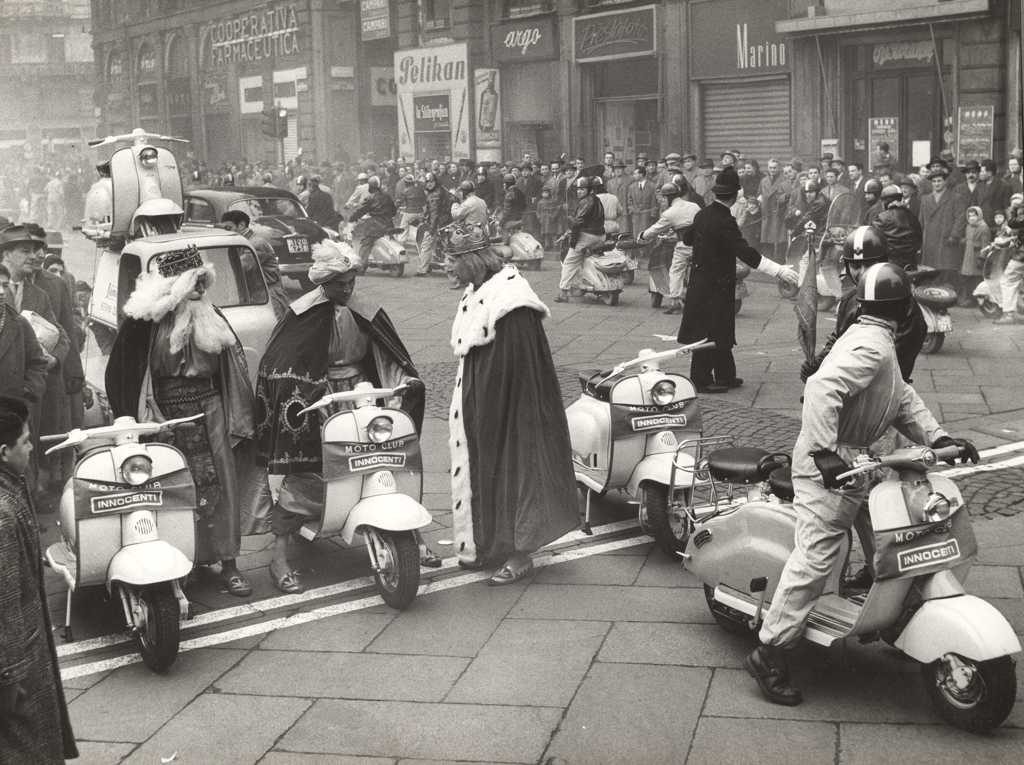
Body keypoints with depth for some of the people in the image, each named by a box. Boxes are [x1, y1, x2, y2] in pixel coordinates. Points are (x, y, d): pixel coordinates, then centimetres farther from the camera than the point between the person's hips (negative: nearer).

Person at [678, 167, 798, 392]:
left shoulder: (703, 215, 4)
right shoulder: (724, 222, -22)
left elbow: (687, 239, 21)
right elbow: (745, 252, -30)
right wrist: (778, 271, -33)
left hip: (700, 279, 9)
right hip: (715, 286, -9)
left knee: (721, 330, 15)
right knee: (710, 333, 0)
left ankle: (725, 376, 22)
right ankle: (701, 380, 8)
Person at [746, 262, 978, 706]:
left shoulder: (875, 339, 15)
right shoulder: (871, 347, -18)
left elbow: (902, 398, 17)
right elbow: (822, 388, -33)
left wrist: (938, 438, 4)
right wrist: (826, 453, -39)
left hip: (855, 459, 11)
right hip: (830, 465, -11)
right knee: (816, 557, -13)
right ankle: (769, 653, -10)